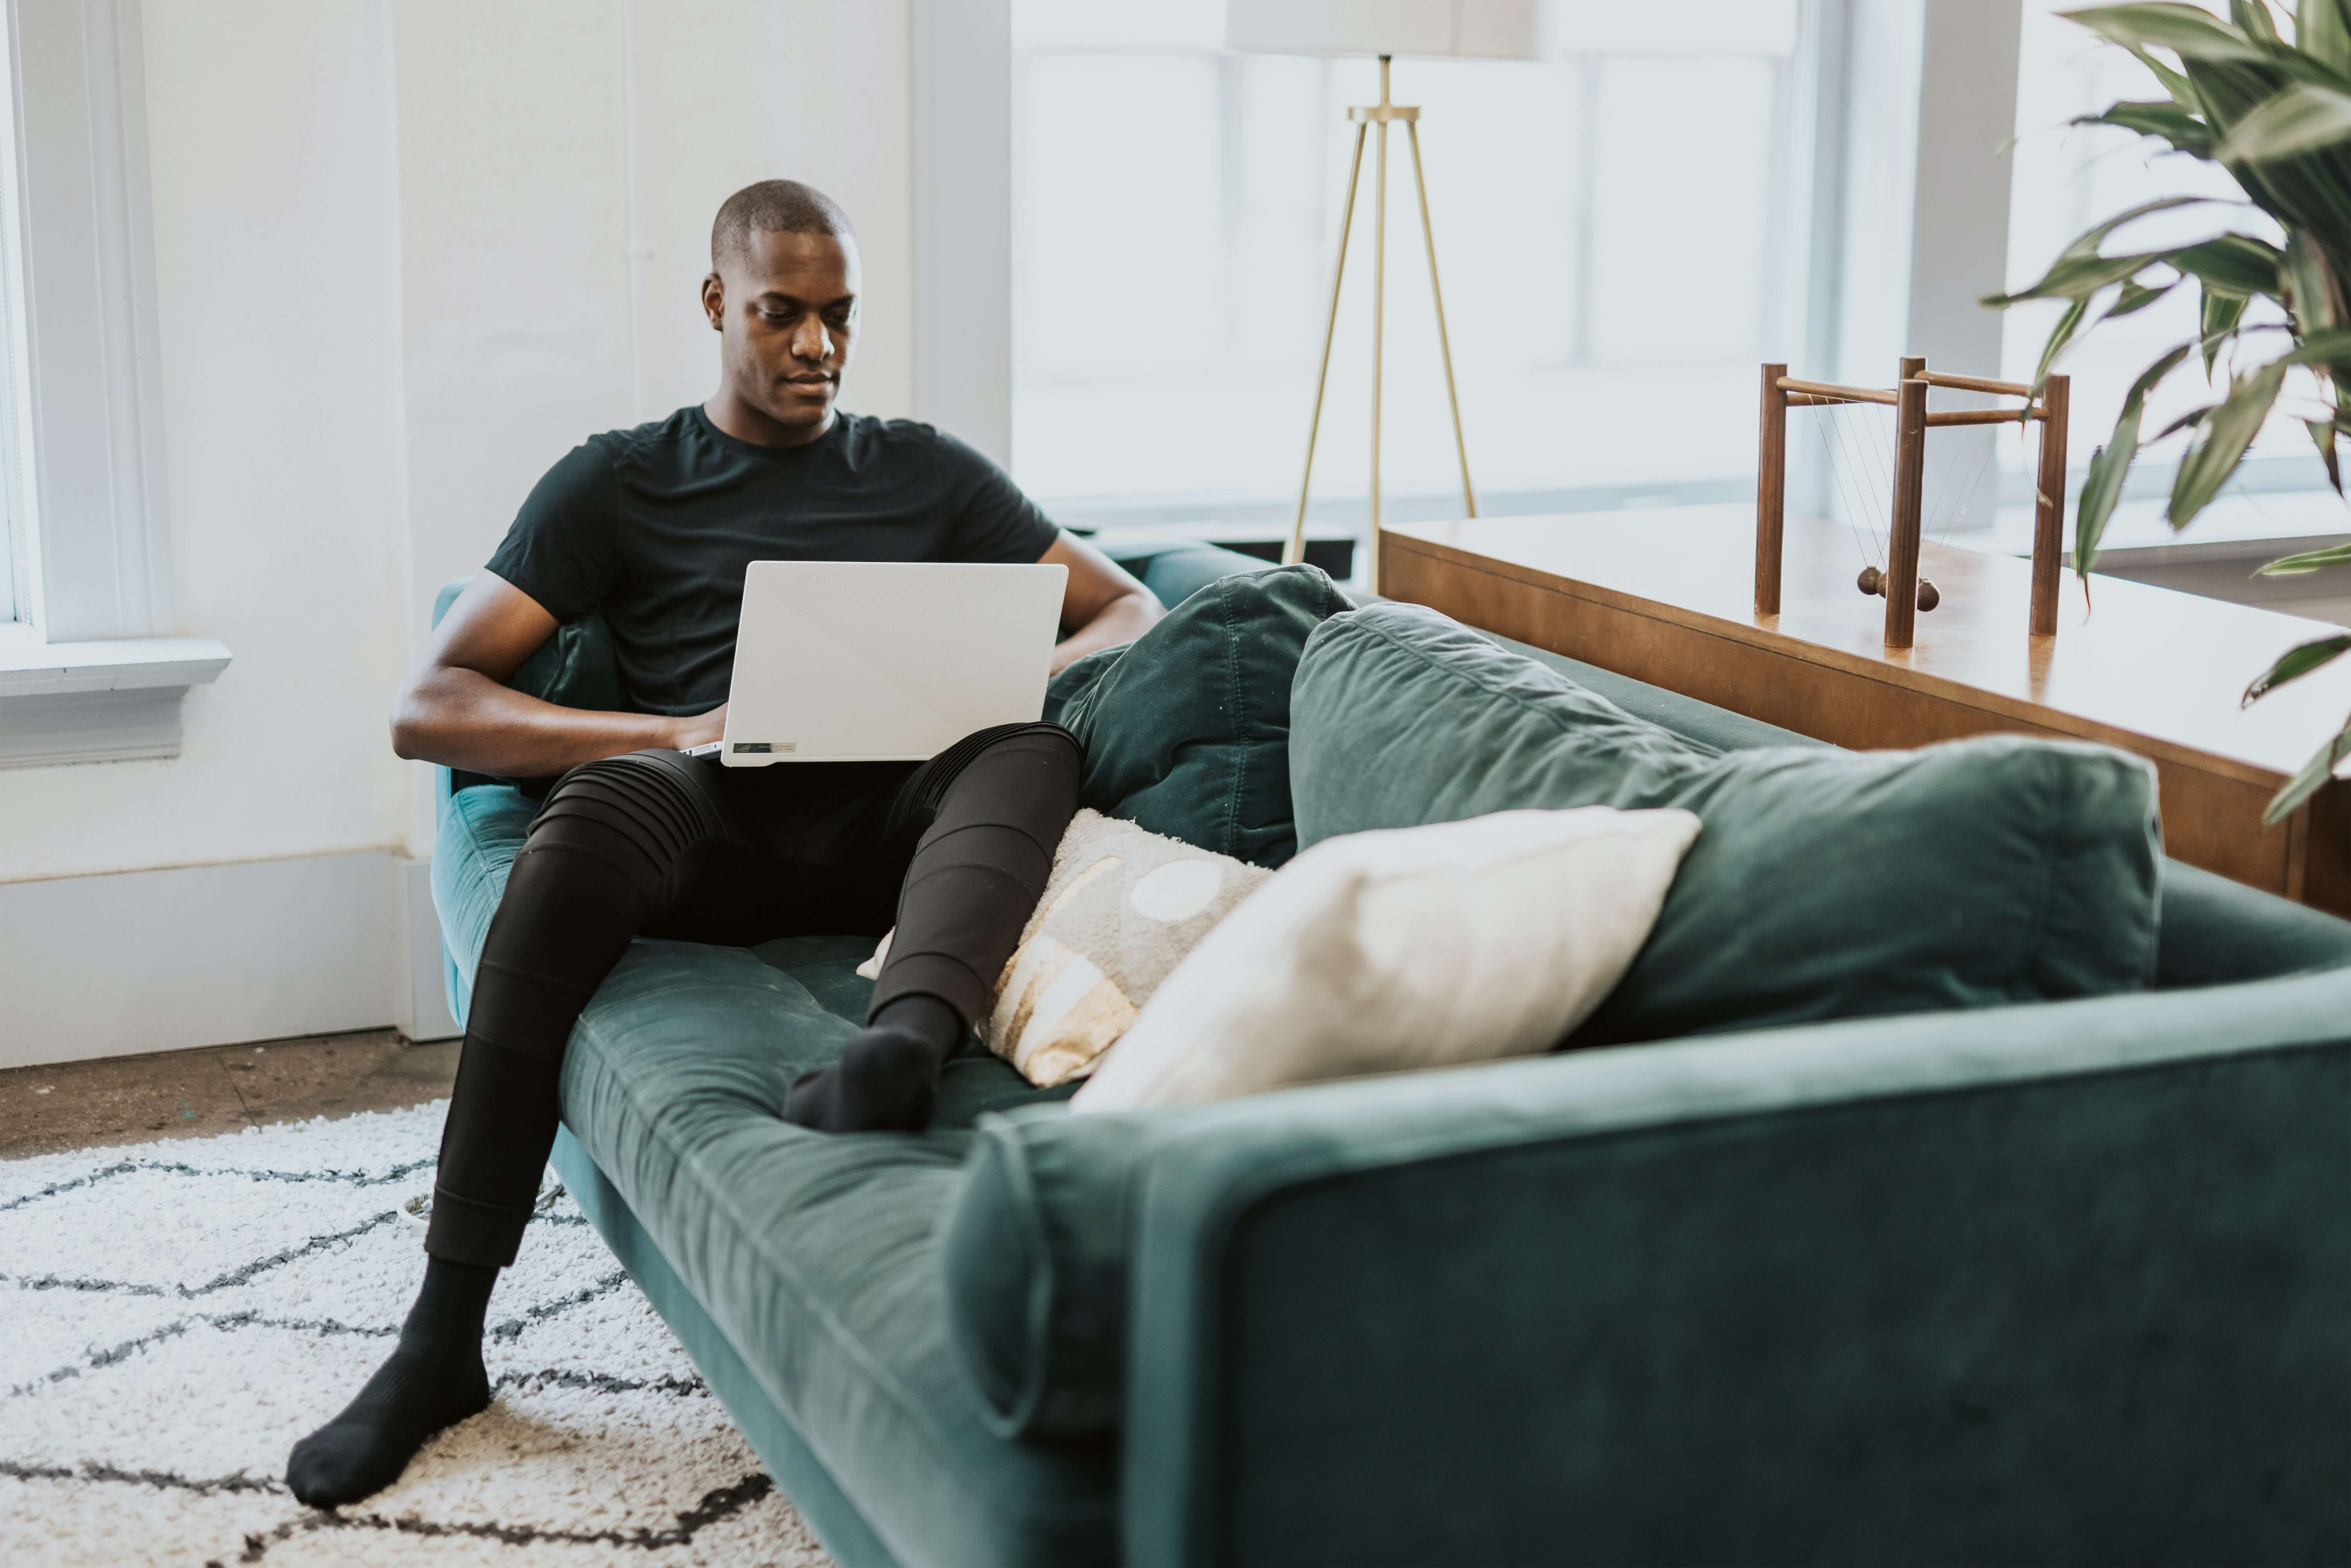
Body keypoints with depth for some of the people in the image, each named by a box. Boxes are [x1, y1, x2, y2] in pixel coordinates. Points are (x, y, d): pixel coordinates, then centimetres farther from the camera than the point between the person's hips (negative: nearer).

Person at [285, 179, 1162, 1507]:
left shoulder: (927, 473, 24)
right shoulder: (621, 484, 18)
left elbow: (1132, 612, 20)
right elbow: (429, 710, 9)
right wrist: (674, 731, -8)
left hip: (889, 831, 2)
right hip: (711, 828, -1)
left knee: (1034, 747, -30)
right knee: (606, 799, -36)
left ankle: (904, 1042, -61)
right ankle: (443, 1338, -37)